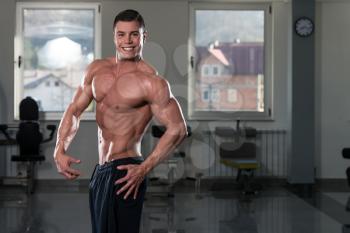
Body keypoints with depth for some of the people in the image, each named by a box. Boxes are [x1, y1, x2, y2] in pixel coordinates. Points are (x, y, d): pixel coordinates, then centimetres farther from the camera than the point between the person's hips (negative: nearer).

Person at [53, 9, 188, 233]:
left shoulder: (151, 82, -15)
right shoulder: (97, 69, 6)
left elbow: (178, 129, -17)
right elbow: (75, 110, 12)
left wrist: (144, 169, -21)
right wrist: (60, 150, -1)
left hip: (125, 172, -8)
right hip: (101, 170, 8)